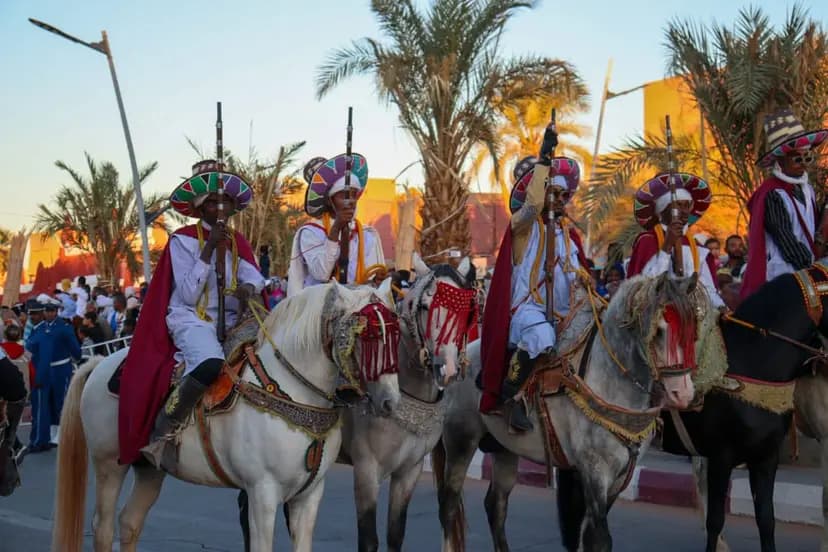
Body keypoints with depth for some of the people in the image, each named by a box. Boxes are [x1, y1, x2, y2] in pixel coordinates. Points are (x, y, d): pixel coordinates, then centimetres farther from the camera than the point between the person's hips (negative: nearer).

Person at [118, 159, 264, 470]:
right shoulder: (183, 240, -1)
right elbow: (189, 295, -11)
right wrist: (209, 249, -14)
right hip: (191, 320, -6)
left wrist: (248, 288, -24)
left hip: (231, 322, 6)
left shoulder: (239, 243, 15)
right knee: (211, 363, -37)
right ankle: (163, 433, -24)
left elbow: (256, 279, 0)